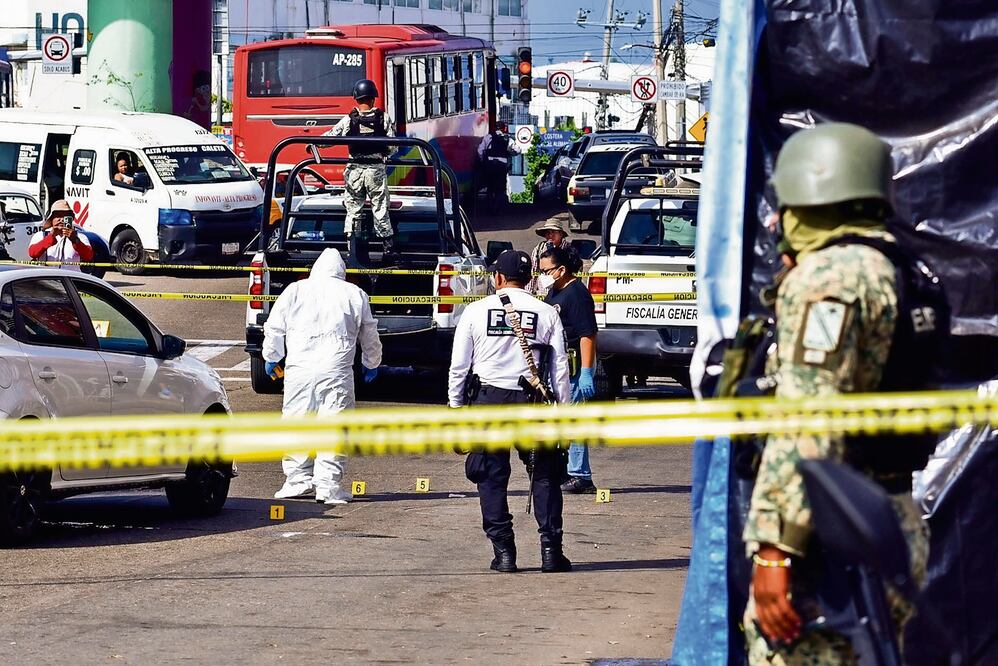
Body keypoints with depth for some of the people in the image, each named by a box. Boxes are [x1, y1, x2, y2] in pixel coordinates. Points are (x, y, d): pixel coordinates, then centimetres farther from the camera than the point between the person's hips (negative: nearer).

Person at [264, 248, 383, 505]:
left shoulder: (294, 291, 9)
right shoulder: (355, 295, 9)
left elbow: (274, 328, 13)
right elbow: (370, 337, 18)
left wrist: (271, 358, 30)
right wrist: (371, 363, 36)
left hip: (299, 370, 1)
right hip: (337, 372, -1)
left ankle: (298, 480, 11)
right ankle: (329, 485, -6)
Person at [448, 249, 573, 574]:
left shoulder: (476, 310, 3)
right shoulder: (547, 313, 4)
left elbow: (458, 366, 4)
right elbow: (560, 368, 3)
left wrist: (455, 406, 13)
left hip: (489, 400, 0)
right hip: (534, 401, 1)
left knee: (492, 477, 7)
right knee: (545, 477, 8)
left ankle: (503, 550, 3)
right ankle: (550, 550, 2)